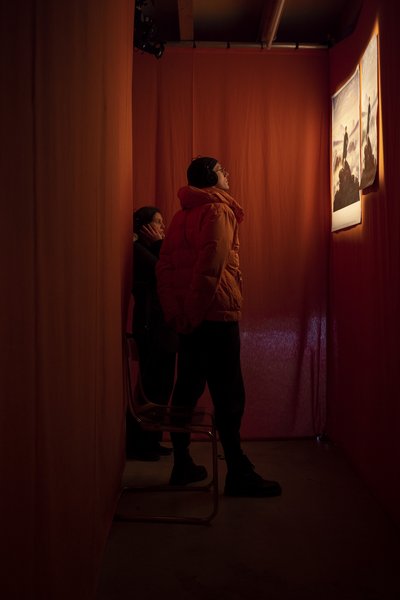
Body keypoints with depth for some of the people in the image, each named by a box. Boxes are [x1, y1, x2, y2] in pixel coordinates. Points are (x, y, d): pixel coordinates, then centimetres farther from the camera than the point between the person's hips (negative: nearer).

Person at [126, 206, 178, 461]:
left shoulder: (153, 250, 20)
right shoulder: (138, 249, -8)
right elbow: (163, 272, -18)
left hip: (165, 327, 10)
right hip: (151, 327, -10)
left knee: (163, 386, 12)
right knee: (151, 387, -5)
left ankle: (151, 439, 22)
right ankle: (137, 443, 7)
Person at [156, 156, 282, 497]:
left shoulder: (181, 216, 16)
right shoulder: (218, 210, -5)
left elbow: (164, 267, 11)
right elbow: (212, 264, -18)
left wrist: (176, 313, 8)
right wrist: (195, 311, -13)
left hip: (190, 318, 8)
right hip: (216, 314, -8)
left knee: (188, 388, 12)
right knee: (228, 394, -4)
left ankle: (182, 465, 20)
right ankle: (239, 474, 1)